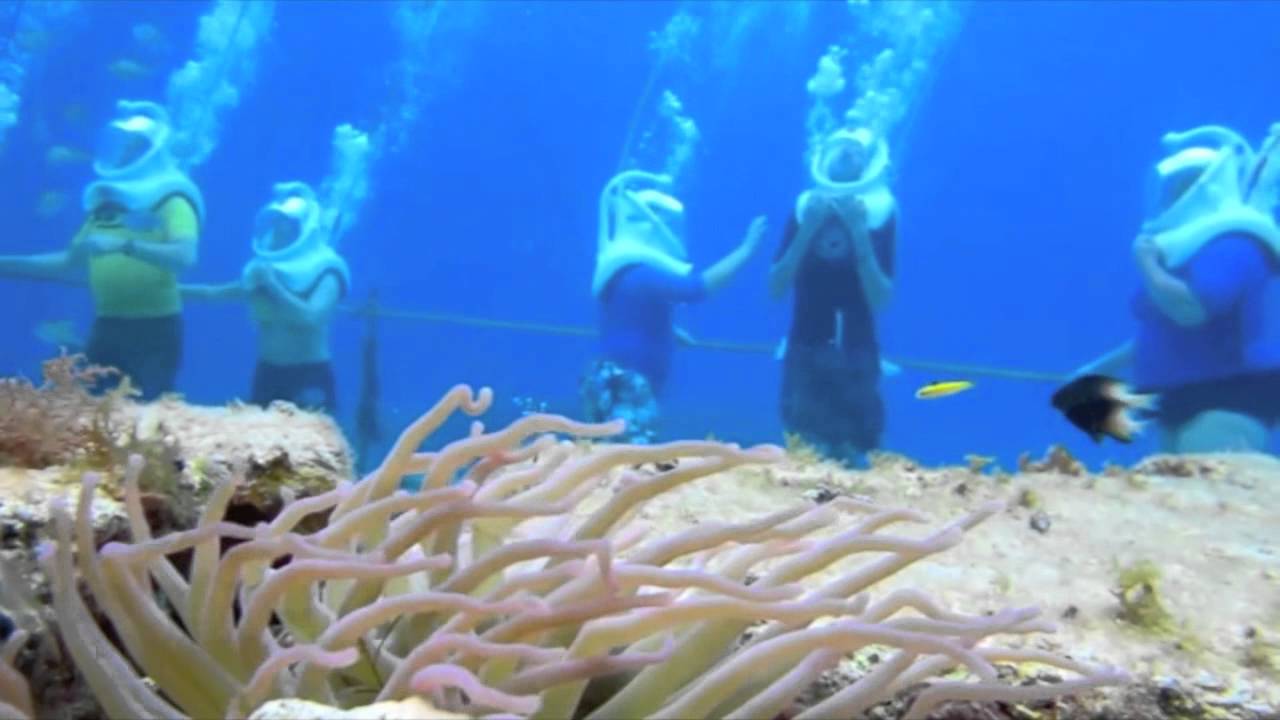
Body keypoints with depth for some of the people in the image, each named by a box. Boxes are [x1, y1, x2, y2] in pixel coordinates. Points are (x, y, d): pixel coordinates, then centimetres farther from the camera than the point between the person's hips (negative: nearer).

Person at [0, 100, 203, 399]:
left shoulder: (171, 200, -8)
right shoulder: (104, 200, 15)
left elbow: (185, 256, -25)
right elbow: (70, 264, 21)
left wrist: (124, 244, -33)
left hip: (155, 329, -7)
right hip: (106, 328, 7)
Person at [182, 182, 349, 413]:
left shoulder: (324, 273, -10)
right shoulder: (262, 269, 10)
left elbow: (310, 318, -27)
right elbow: (214, 293, 16)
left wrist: (272, 284, -24)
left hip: (309, 377, -7)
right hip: (267, 375, 7)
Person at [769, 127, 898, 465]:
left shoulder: (881, 215, -1)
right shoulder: (805, 209, 2)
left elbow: (880, 299, -10)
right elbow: (775, 289, -5)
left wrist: (859, 234, -17)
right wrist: (807, 230, -14)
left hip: (857, 354, -1)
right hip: (805, 351, 1)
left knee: (849, 453, -3)